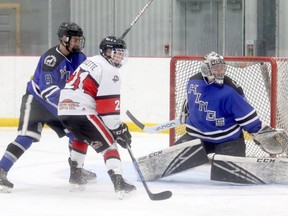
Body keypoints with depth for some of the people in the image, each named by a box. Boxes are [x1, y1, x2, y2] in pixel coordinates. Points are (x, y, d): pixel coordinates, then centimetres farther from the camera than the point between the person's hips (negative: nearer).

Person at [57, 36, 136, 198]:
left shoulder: (91, 62, 23)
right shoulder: (109, 71, -6)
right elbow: (108, 105, -14)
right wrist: (118, 129, -8)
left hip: (64, 109, 9)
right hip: (81, 111, -9)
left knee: (82, 137, 36)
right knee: (108, 144, -6)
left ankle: (75, 174, 38)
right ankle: (119, 183, -19)